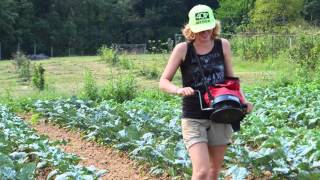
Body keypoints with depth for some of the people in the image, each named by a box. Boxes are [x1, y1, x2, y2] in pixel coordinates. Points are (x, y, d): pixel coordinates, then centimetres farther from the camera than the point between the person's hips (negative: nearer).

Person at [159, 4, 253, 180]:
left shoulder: (223, 45, 0)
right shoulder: (182, 49, -8)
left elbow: (231, 79, 11)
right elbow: (163, 82, -5)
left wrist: (243, 100, -5)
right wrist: (179, 90, -26)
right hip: (193, 118, -3)